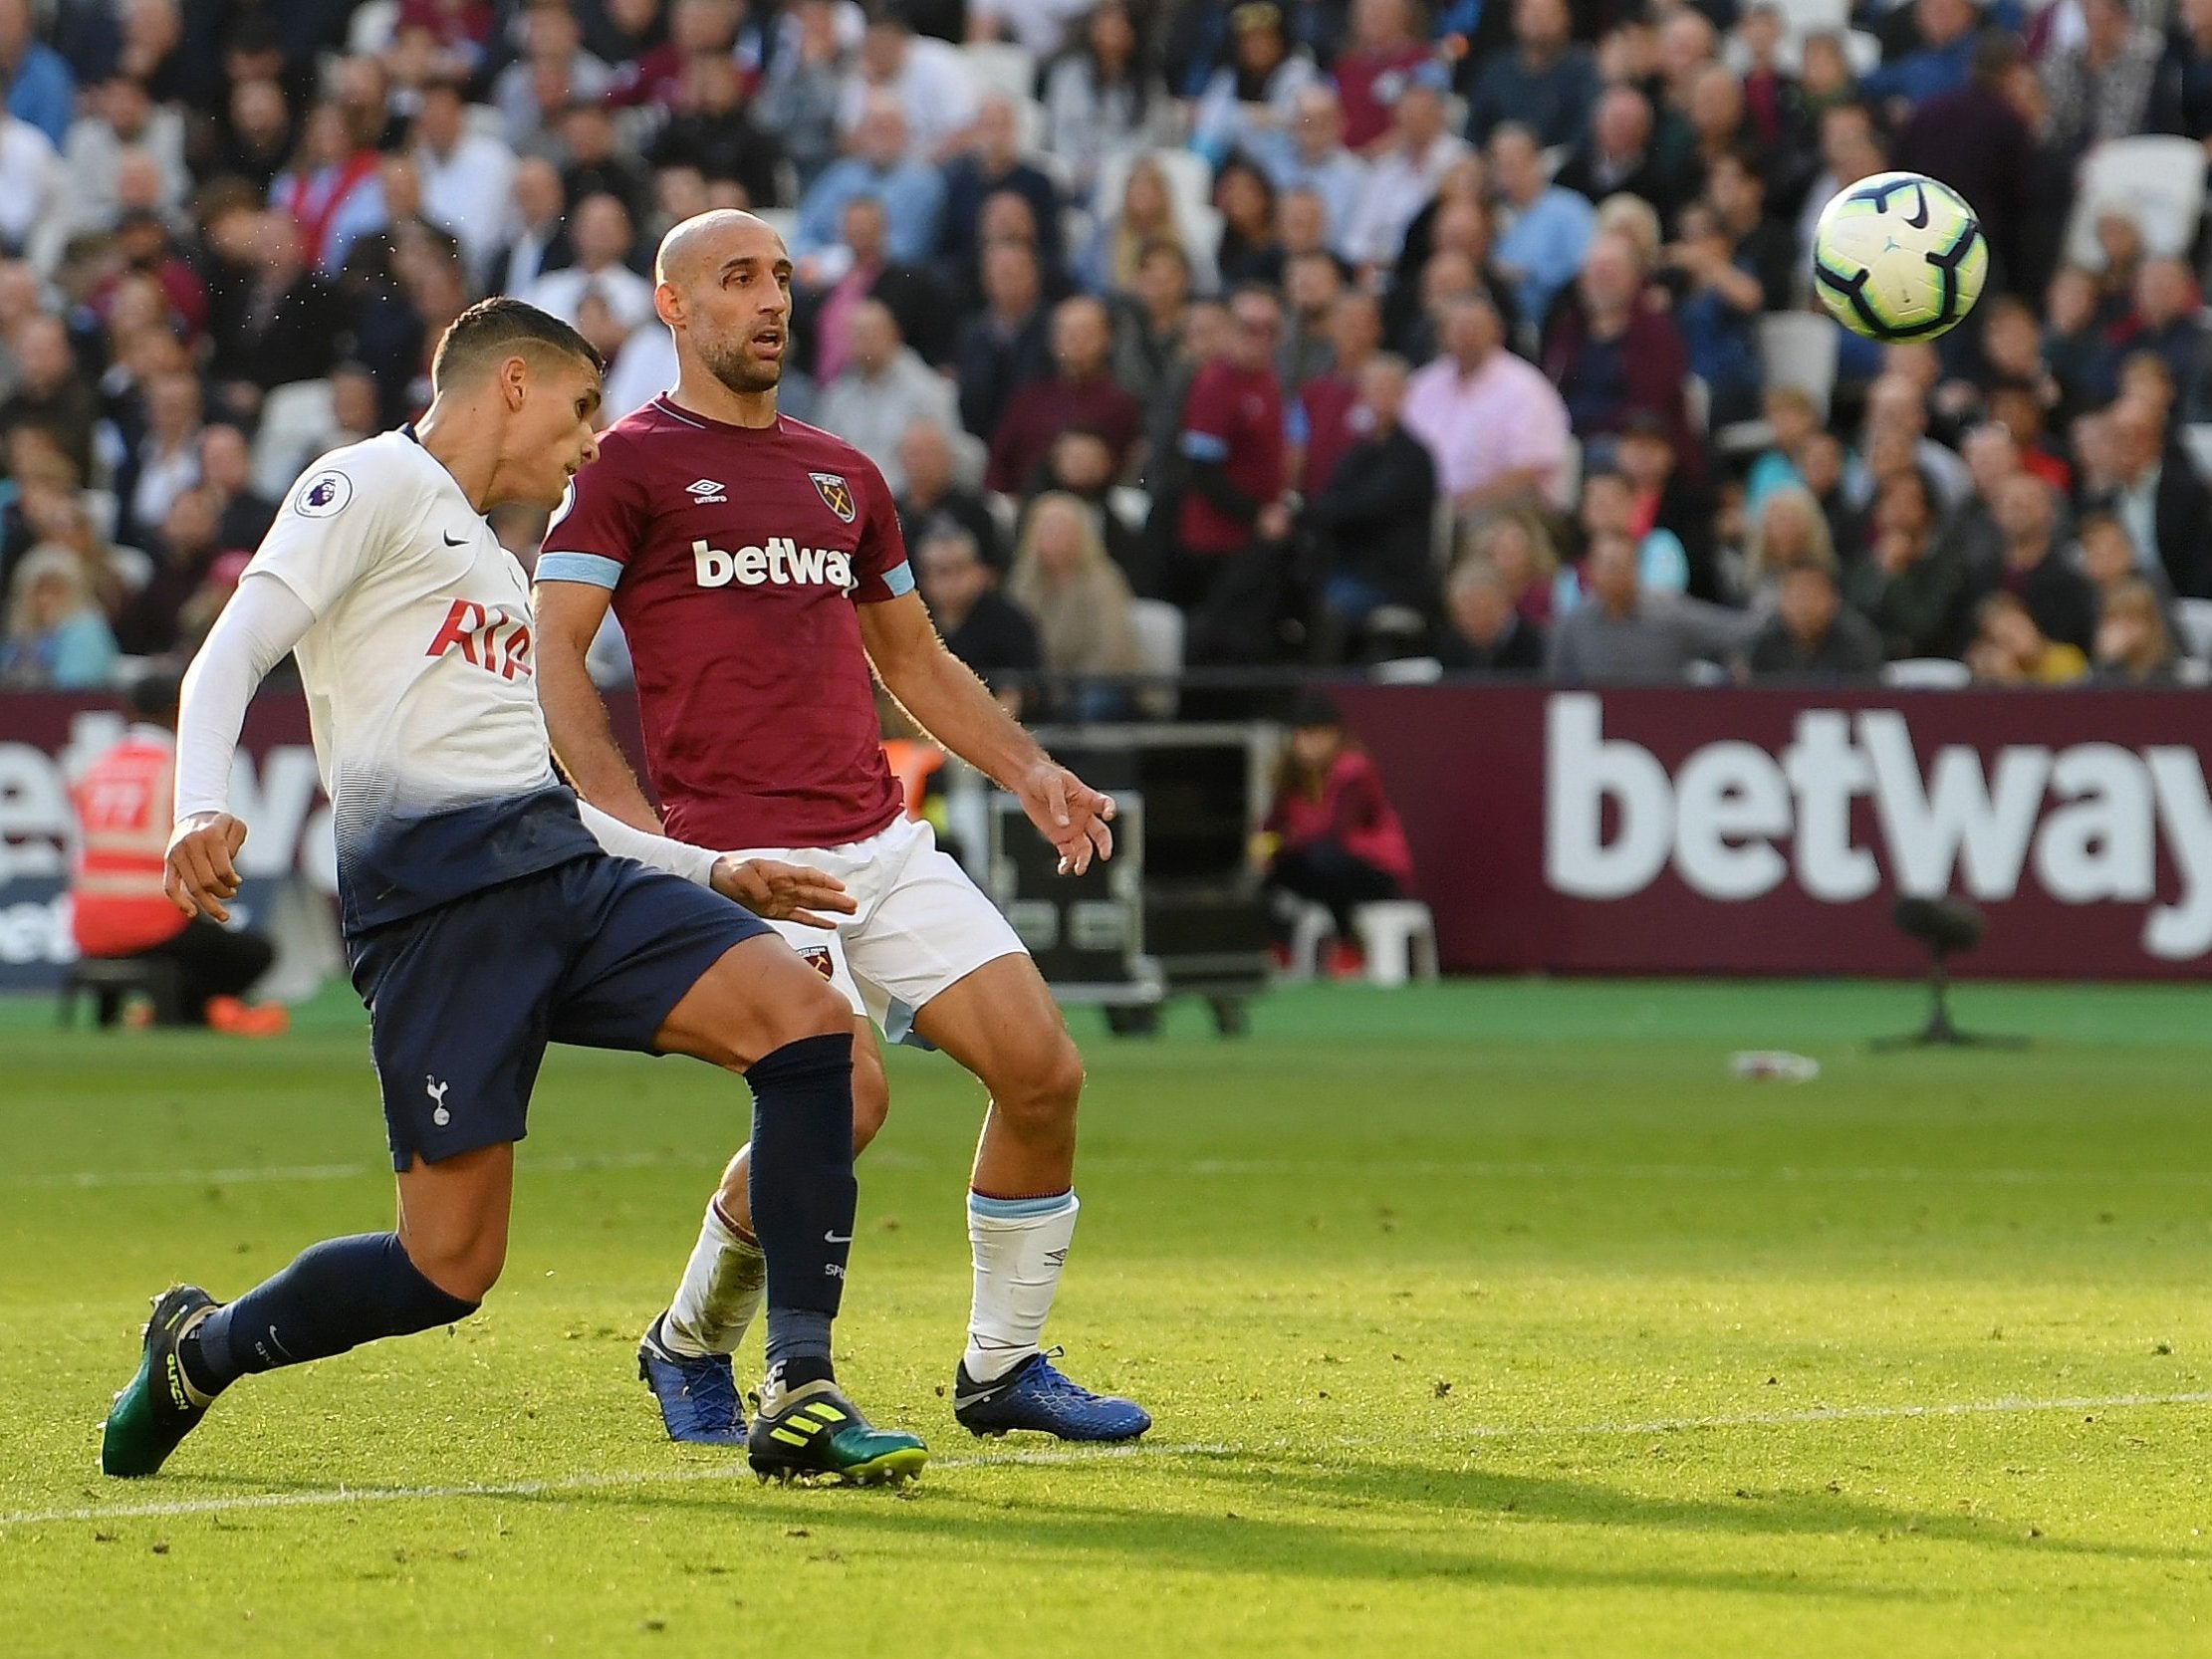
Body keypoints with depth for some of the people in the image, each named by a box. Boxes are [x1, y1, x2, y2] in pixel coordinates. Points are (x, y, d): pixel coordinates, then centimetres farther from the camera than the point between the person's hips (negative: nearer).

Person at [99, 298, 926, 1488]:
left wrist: (717, 873, 27)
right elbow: (231, 656, -9)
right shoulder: (373, 484, 3)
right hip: (434, 888, -8)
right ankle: (198, 1351, 19)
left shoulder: (493, 566, 29)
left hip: (562, 861, 8)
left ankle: (798, 1399, -15)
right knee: (452, 1265, -10)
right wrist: (202, 809, -28)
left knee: (805, 1021, -15)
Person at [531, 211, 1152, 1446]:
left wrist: (1030, 770, 16)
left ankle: (1005, 1367, 11)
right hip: (742, 855, -7)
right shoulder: (628, 464, 0)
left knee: (1044, 1067, -5)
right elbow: (553, 661, -6)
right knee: (843, 1092, -23)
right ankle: (690, 1346, 2)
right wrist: (639, 827, -17)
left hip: (882, 839, 7)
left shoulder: (843, 476, 20)